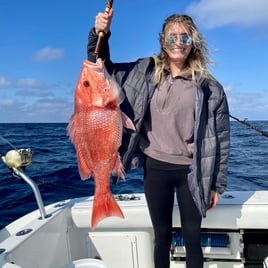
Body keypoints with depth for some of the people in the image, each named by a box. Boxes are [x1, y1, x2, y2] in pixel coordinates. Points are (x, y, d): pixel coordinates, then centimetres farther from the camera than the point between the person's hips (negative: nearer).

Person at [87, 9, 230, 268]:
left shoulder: (208, 86, -4)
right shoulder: (145, 72, 1)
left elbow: (220, 137, -1)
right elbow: (103, 70, 10)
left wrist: (217, 184, 0)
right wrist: (100, 33, -7)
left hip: (190, 171, -1)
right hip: (155, 168, 2)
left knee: (192, 239, 12)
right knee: (162, 236, 16)